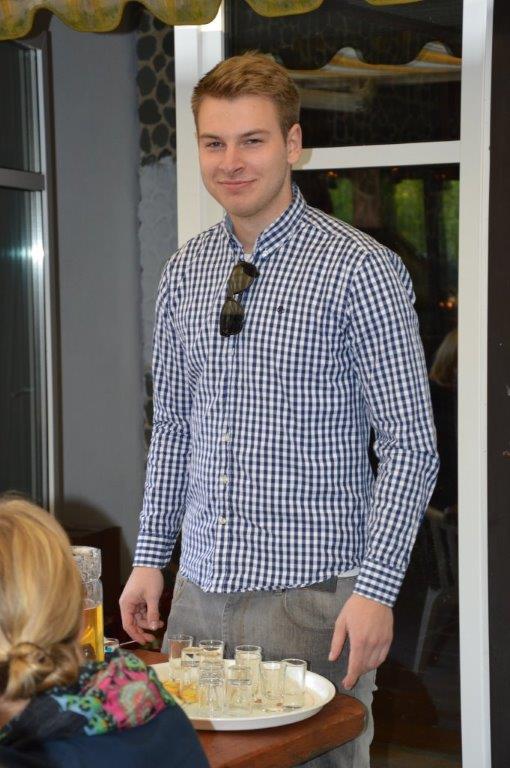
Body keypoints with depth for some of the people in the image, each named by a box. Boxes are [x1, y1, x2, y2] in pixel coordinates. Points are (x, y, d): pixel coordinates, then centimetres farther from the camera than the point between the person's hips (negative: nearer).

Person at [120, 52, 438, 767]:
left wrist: (376, 589, -17)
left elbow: (410, 446, -11)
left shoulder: (361, 269, -10)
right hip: (201, 585, 5)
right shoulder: (183, 273, 8)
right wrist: (150, 555, 10)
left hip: (313, 593, -5)